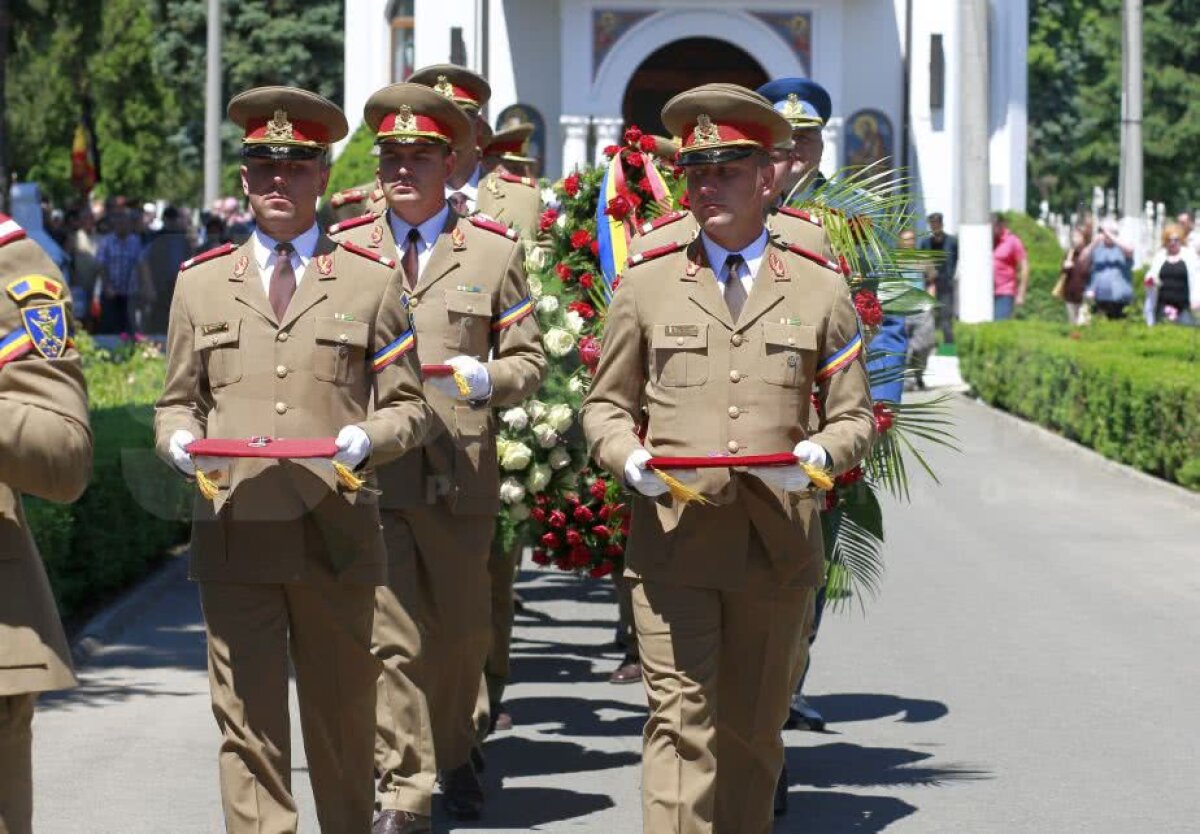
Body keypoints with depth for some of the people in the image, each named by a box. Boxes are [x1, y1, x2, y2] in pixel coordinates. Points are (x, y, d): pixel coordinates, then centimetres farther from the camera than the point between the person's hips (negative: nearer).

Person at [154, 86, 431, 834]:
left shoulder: (371, 282, 8)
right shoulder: (201, 283, 12)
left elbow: (409, 406, 8)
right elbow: (177, 400, 16)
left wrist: (368, 439, -13)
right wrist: (179, 437, -7)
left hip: (336, 538, 0)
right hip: (233, 534, 0)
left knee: (342, 717, 9)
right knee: (247, 721, -2)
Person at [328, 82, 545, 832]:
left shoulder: (495, 252, 6)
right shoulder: (344, 249, 8)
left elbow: (530, 362, 6)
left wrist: (485, 379, -14)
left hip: (462, 475, 1)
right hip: (370, 471, -1)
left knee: (463, 630, 13)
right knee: (390, 635, -7)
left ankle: (455, 755, 35)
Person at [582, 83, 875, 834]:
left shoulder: (821, 290, 8)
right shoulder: (646, 285, 8)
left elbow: (855, 415, 10)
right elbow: (606, 405, 13)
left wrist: (820, 454, -13)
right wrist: (627, 457, -9)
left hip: (780, 544, 1)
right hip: (673, 541, -1)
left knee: (753, 732, 10)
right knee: (681, 721, -9)